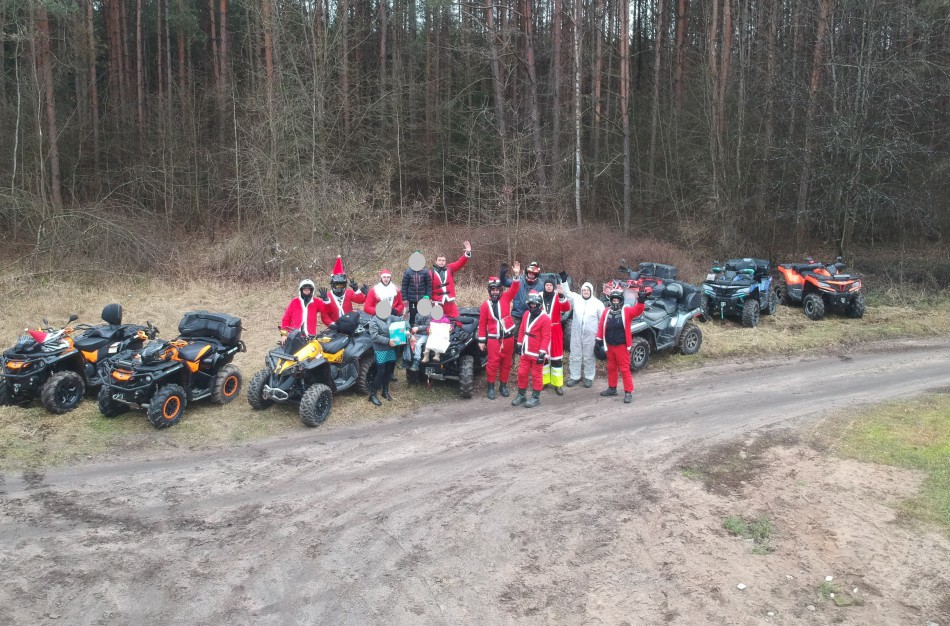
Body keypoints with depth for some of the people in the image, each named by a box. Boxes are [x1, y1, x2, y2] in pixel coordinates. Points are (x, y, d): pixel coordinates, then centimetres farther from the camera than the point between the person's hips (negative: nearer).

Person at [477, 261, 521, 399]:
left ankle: (503, 385, 24)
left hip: (508, 337, 2)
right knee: (493, 363, -3)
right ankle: (491, 387, 9)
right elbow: (482, 323, 3)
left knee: (506, 362, 10)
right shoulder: (486, 304, 0)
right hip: (493, 339, -2)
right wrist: (481, 340, 1)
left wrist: (516, 275, -28)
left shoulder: (506, 298, 3)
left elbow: (515, 289, -12)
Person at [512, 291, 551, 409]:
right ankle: (521, 395, 23)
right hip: (525, 352, 6)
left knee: (536, 375, 4)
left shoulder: (545, 319, -13)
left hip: (536, 353, -6)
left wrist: (542, 353, -18)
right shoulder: (526, 314, 8)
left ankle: (536, 397, 14)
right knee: (522, 373, 11)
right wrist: (519, 345, 16)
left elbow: (546, 337, -15)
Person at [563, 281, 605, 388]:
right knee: (575, 356, 9)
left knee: (589, 357, 6)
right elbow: (566, 291, -1)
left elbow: (602, 319, 3)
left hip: (591, 335, -2)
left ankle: (589, 378, 17)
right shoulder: (576, 298, 4)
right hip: (576, 334, 2)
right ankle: (575, 377, 20)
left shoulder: (597, 303, -1)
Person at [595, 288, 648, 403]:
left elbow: (637, 311, -24)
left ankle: (628, 392, -1)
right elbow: (601, 326, 8)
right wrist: (599, 340, 7)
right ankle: (612, 388, 30)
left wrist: (641, 301, -43)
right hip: (609, 345, 5)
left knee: (625, 369, -4)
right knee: (611, 367, 17)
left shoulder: (627, 311, -6)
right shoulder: (606, 311, 4)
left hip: (622, 345, -5)